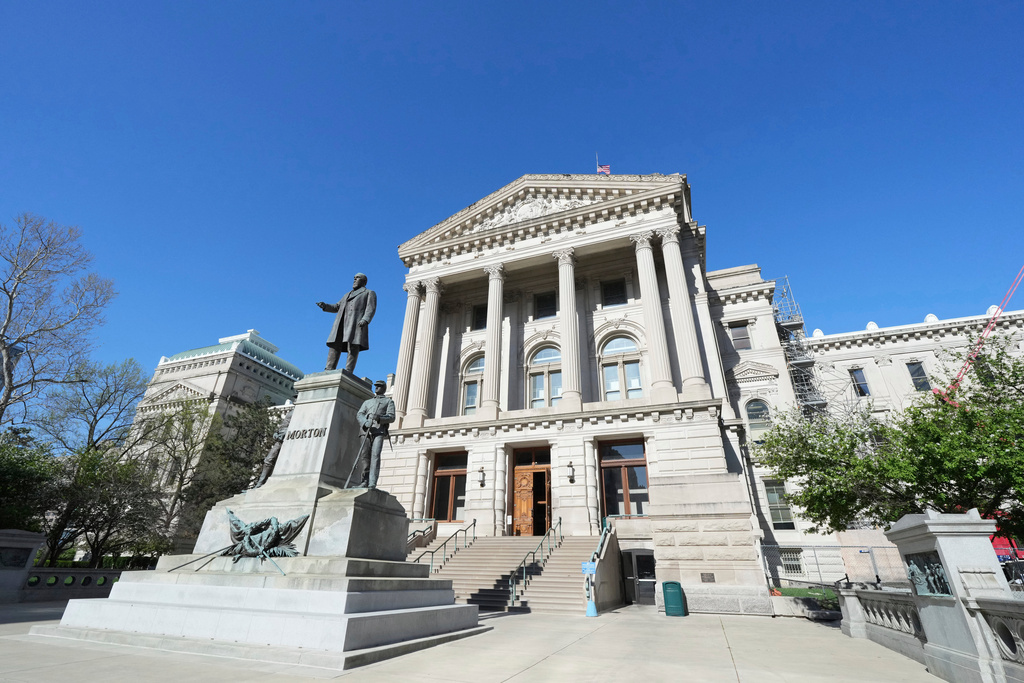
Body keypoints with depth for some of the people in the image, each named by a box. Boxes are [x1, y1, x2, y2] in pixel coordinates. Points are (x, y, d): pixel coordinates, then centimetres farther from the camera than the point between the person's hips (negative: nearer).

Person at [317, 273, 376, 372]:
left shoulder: (370, 293, 16)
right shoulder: (348, 294, 36)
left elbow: (371, 308, -1)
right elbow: (337, 307, 30)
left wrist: (365, 320, -20)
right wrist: (325, 306, 10)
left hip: (356, 323, -6)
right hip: (341, 323, 6)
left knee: (353, 348, -17)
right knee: (334, 346, -8)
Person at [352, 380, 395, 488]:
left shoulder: (389, 401, 20)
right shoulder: (367, 402, 30)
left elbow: (391, 417, 5)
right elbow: (359, 415, 13)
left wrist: (379, 418, -16)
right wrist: (365, 422, -10)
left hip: (379, 431, -3)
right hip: (366, 431, 4)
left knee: (375, 455, -17)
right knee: (364, 456, -6)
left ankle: (372, 483, -24)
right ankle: (364, 482, -3)